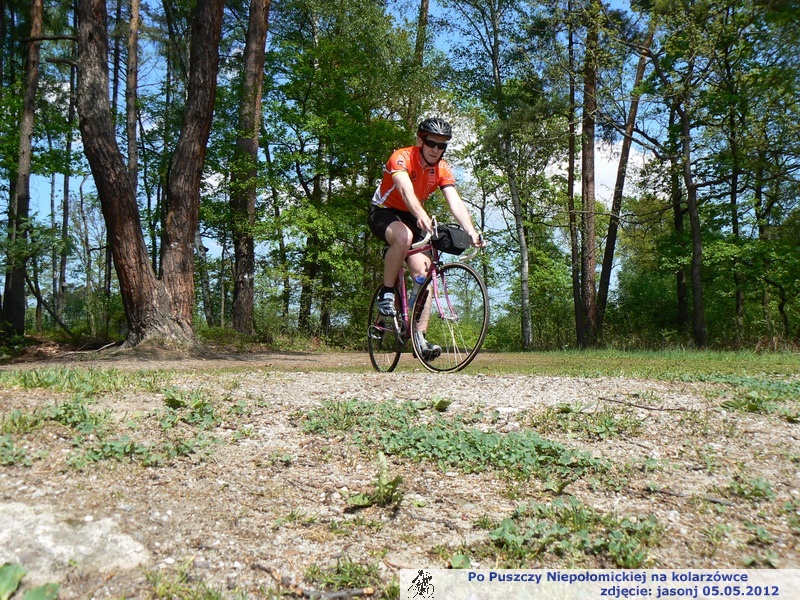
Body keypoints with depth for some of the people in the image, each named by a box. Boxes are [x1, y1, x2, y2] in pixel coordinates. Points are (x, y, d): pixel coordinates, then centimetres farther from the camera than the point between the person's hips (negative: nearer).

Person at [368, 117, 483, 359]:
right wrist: (422, 216, -60)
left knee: (423, 272, -12)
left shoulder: (442, 169, -7)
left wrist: (471, 232, -35)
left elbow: (455, 202, -19)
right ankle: (386, 293, -20)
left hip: (411, 218, 5)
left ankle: (419, 338, -8)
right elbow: (406, 191, -41)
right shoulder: (402, 157, -22)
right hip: (383, 212, -5)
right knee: (404, 236, -40)